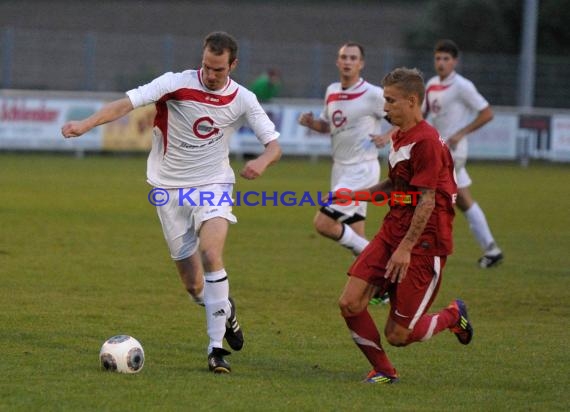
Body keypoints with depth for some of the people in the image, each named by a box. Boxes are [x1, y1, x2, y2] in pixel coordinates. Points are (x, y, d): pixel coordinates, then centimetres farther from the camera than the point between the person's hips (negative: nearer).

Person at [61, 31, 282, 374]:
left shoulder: (243, 100, -5)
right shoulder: (176, 84, -13)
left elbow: (274, 145, -2)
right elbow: (127, 102, -22)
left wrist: (263, 161, -26)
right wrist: (87, 124, -37)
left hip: (213, 186, 0)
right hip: (171, 190, 0)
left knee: (210, 252, -28)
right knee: (194, 286, 1)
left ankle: (217, 348, -22)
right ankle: (225, 311, 38)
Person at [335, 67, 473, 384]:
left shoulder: (426, 141, -17)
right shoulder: (399, 138, 13)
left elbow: (427, 201, -19)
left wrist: (405, 248, -21)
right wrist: (353, 195, 13)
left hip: (423, 243, -9)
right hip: (392, 234, 9)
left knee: (397, 335, -5)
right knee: (350, 303, -6)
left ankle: (453, 316, 24)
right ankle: (384, 371, 12)